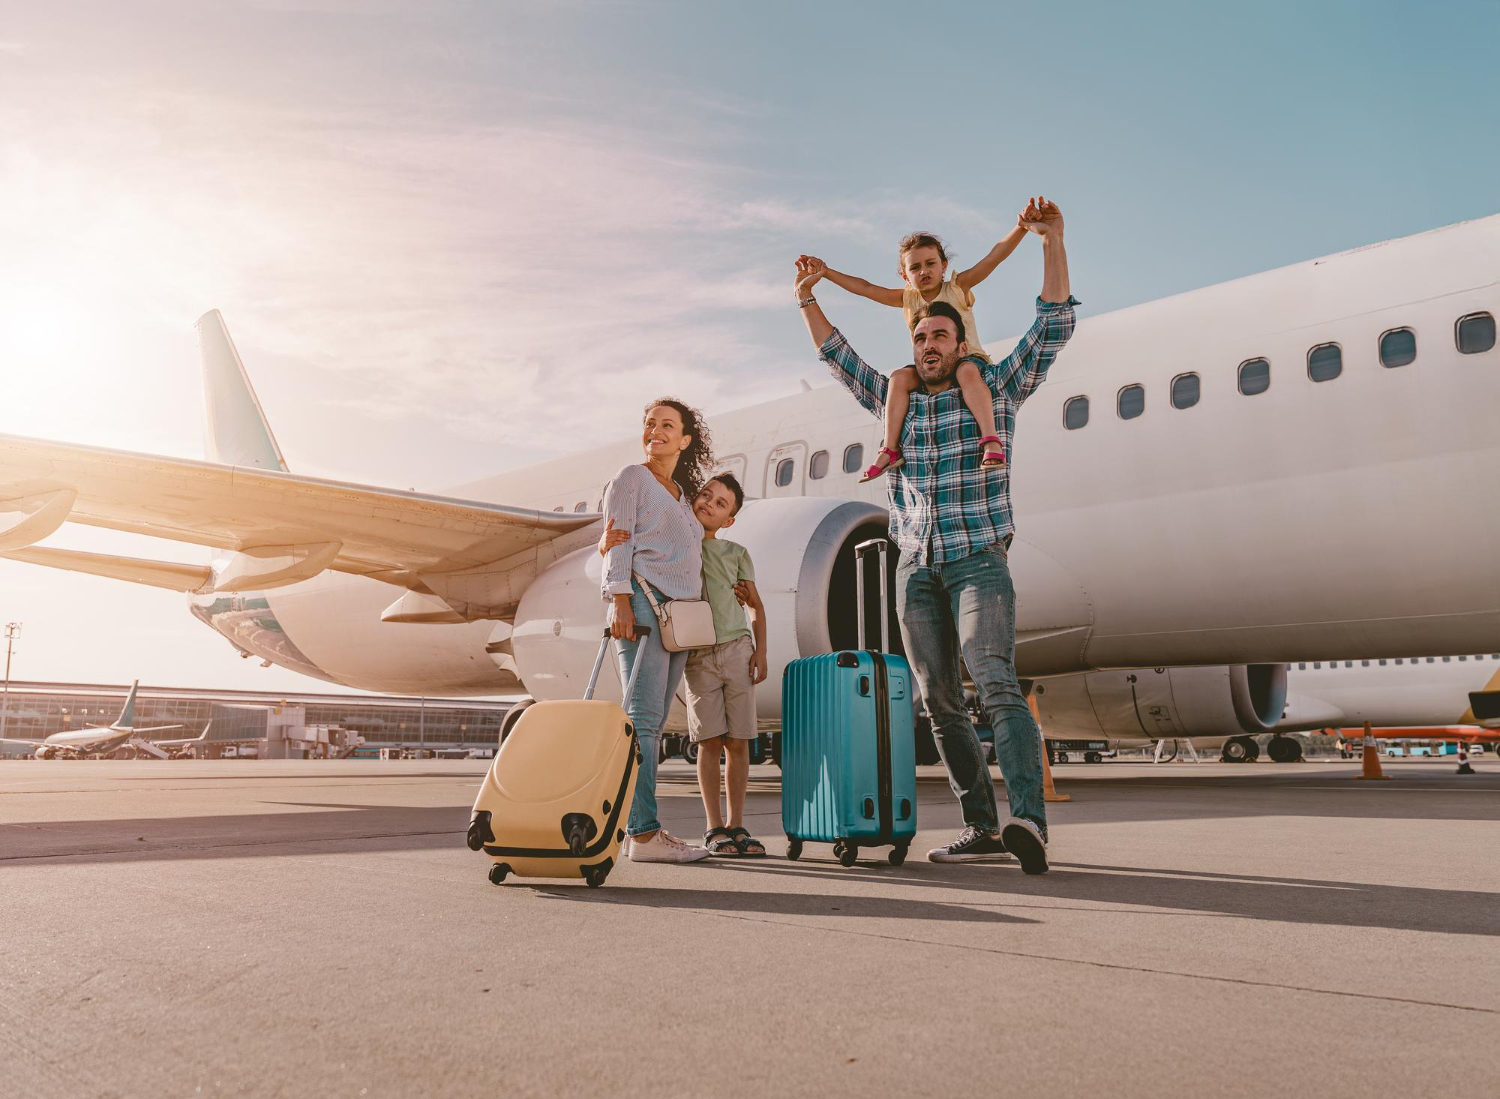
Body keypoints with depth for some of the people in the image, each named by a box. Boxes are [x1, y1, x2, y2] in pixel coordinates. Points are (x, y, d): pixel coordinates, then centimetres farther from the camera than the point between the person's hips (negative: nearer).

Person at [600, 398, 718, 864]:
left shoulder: (683, 494, 26)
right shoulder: (631, 478, 8)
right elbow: (618, 544, -2)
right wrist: (620, 602, -15)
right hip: (642, 601, -7)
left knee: (652, 721, 3)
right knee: (643, 716, -12)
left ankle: (635, 828, 5)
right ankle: (644, 832, -14)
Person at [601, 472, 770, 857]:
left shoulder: (737, 553, 11)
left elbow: (755, 606, 14)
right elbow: (615, 551, 4)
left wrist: (760, 651, 2)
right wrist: (608, 541, -20)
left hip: (737, 650, 1)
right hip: (698, 655, -1)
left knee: (738, 743, 1)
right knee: (710, 742, -2)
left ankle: (736, 827, 10)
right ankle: (715, 829, 6)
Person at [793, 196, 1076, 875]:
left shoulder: (996, 389, 8)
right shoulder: (897, 403, 18)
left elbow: (1053, 326, 1)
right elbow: (837, 355, 28)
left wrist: (1052, 242, -8)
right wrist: (807, 301, 23)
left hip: (978, 561, -4)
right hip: (917, 570, 5)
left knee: (995, 683, -23)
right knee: (940, 704, 2)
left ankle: (1028, 820, -32)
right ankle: (982, 827, 8)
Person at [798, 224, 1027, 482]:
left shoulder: (958, 287, -3)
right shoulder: (908, 299, 8)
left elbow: (996, 255, -13)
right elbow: (865, 288, 6)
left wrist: (1021, 227, -28)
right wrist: (826, 272, 0)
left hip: (969, 358, -4)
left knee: (967, 371, -39)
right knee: (900, 377, -25)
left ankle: (991, 439, -47)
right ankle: (891, 449, -27)